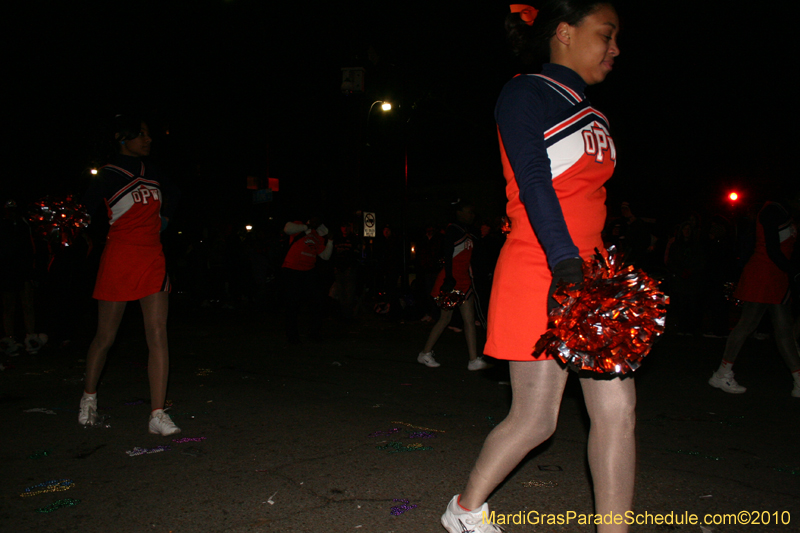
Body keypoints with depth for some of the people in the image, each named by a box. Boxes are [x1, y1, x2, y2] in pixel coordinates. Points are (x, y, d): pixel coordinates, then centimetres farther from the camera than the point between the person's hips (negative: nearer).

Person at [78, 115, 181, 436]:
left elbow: (171, 197, 30)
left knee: (158, 335, -7)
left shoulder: (152, 175, 11)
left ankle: (158, 416, -5)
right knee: (105, 337, 8)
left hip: (153, 261, 4)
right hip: (118, 261, -4)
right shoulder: (108, 176, -6)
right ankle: (89, 398, 34)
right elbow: (84, 213, 0)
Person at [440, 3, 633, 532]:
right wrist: (564, 264, -29)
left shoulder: (593, 116, 20)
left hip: (588, 275, 8)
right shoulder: (526, 95, -4)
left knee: (617, 406, 3)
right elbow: (533, 183, -18)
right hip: (538, 275, -8)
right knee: (535, 419, 1)